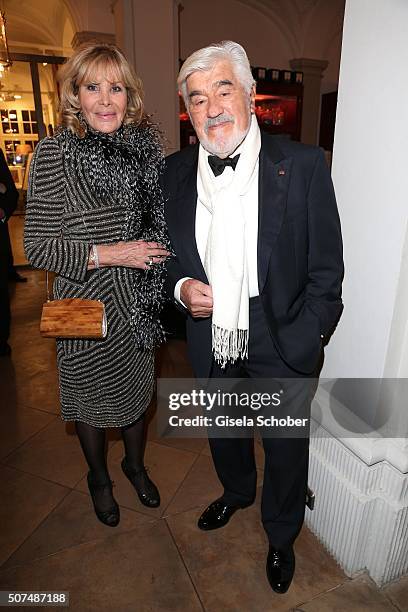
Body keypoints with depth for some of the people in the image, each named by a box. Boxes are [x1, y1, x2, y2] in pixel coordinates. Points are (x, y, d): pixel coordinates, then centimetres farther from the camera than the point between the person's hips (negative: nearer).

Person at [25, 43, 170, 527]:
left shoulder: (146, 143, 1)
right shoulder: (54, 153, -12)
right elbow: (36, 247, -13)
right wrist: (108, 254, -21)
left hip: (140, 302, 4)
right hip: (87, 306, -4)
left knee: (136, 388, 21)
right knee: (92, 398, 17)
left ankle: (135, 465, 51)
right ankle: (99, 478, 47)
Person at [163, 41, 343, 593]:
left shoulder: (302, 165, -12)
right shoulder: (174, 171, -1)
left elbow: (325, 271, -10)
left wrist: (301, 345, -15)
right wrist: (179, 286, -12)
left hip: (280, 347, -3)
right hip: (211, 344, 4)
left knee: (286, 448, 18)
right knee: (223, 433, 27)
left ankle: (281, 536, 51)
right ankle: (237, 491, 62)